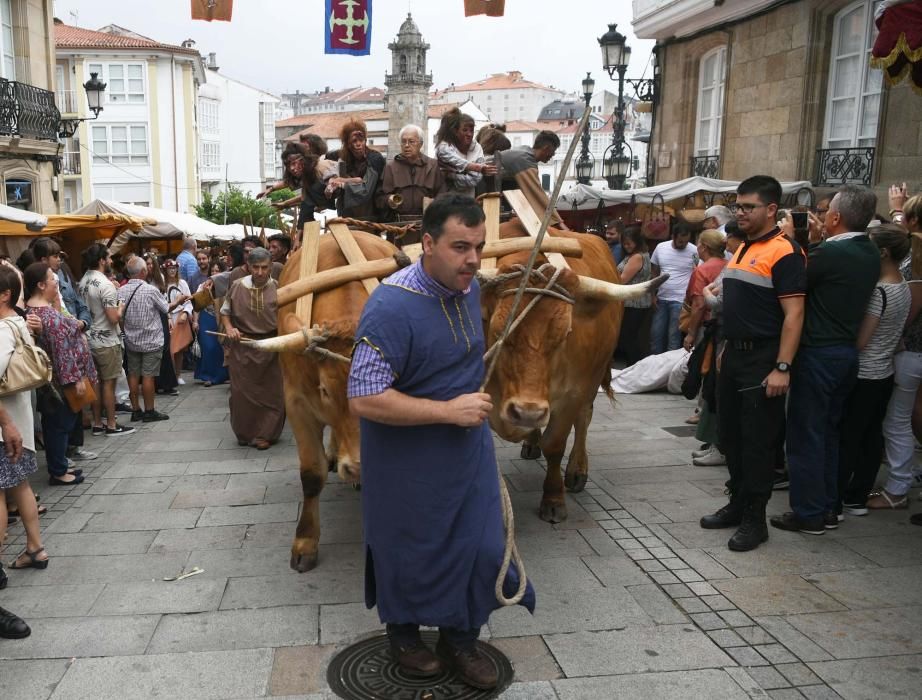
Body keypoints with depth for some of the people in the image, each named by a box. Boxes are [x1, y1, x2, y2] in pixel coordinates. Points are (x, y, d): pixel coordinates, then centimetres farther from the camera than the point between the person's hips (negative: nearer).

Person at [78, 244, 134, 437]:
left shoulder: (83, 282, 6)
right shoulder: (105, 285, -20)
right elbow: (114, 318, -23)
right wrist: (121, 307, -3)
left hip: (90, 339, 8)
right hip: (107, 341, -8)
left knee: (96, 382, 13)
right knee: (109, 383, 0)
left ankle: (97, 424, 20)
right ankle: (111, 426, 7)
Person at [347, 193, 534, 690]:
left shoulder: (469, 287, 0)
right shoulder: (392, 304, -26)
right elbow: (363, 398, -29)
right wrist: (448, 411, -27)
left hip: (469, 451, 7)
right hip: (407, 460, -6)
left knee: (482, 547, 10)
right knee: (409, 551, 13)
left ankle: (460, 638, 33)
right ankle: (403, 635, 40)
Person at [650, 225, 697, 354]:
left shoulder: (694, 252, -9)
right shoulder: (660, 248, 3)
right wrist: (653, 294, 8)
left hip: (680, 301, -4)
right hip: (661, 299, 5)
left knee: (674, 336, -1)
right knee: (655, 333, 11)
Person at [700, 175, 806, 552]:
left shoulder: (783, 252, -14)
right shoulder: (742, 248, 13)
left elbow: (794, 314, -19)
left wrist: (782, 368, -23)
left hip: (763, 360, -9)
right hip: (735, 355, 9)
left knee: (758, 440, 0)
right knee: (730, 434, 15)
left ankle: (754, 519, 11)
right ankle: (738, 503, 29)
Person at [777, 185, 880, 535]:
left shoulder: (830, 252, -19)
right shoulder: (871, 254, 6)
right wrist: (817, 241, 11)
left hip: (818, 353, -8)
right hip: (847, 351, 8)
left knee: (806, 434, 1)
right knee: (828, 431, 17)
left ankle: (808, 513, 8)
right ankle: (829, 508, 25)